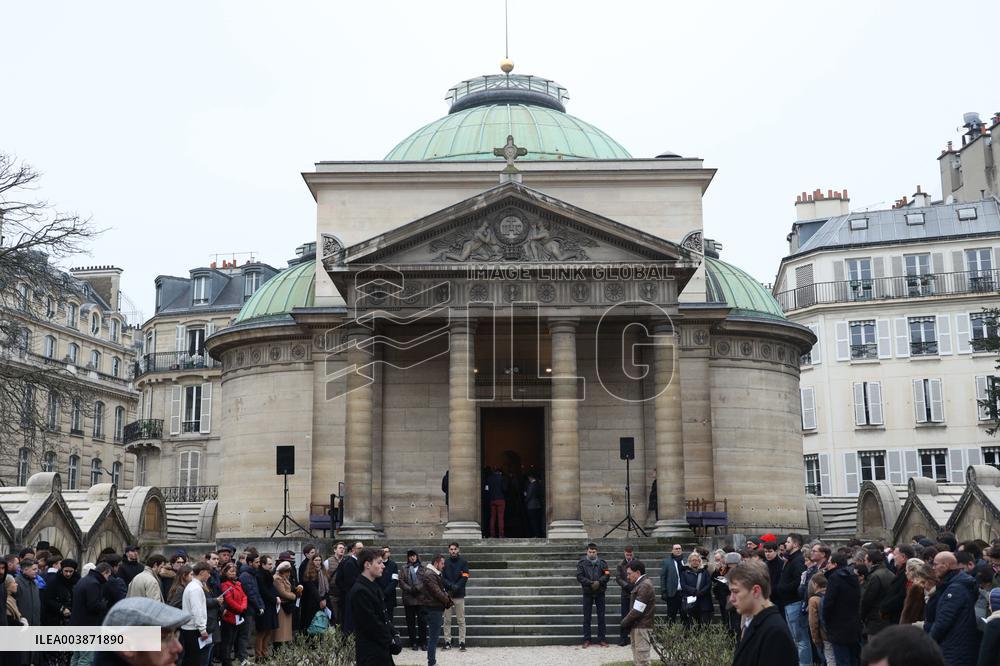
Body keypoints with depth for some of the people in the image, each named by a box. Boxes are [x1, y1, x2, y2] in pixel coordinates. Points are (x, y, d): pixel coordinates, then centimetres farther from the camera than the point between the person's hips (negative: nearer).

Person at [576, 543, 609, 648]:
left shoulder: (602, 563, 3)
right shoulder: (582, 563, -1)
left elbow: (607, 575, -4)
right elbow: (579, 577, -9)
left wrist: (599, 582, -20)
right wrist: (591, 583, -18)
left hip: (600, 592, 1)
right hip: (587, 593, -1)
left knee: (601, 617, 5)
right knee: (587, 617, 4)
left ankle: (602, 639, 12)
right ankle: (587, 640, 10)